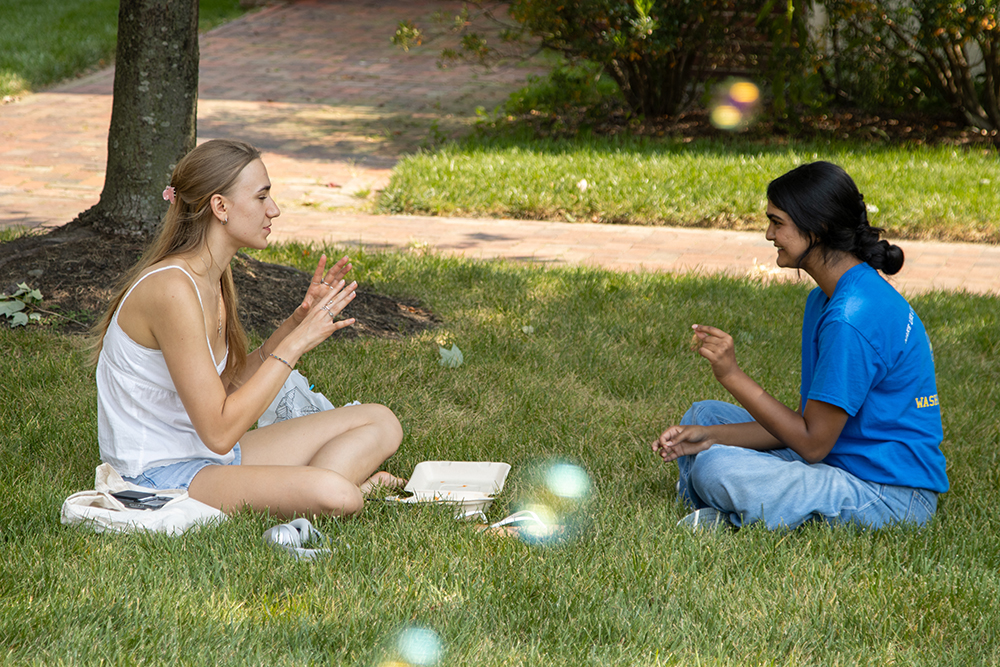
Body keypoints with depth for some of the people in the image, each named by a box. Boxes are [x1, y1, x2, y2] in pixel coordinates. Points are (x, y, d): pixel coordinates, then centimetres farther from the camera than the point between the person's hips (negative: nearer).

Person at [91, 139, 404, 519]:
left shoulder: (212, 278, 8)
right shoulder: (172, 289, -22)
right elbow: (219, 431, -24)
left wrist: (299, 321, 5)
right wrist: (295, 343, -18)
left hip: (212, 459, 10)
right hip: (162, 474, -10)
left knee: (381, 424, 5)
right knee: (333, 494, -33)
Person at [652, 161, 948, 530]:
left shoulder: (852, 319, -23)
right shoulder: (825, 299, 10)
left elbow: (812, 442, -19)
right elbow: (808, 419, 9)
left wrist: (732, 375, -17)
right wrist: (711, 435, 0)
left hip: (891, 497, -11)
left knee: (716, 468, -26)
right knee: (704, 415, 14)